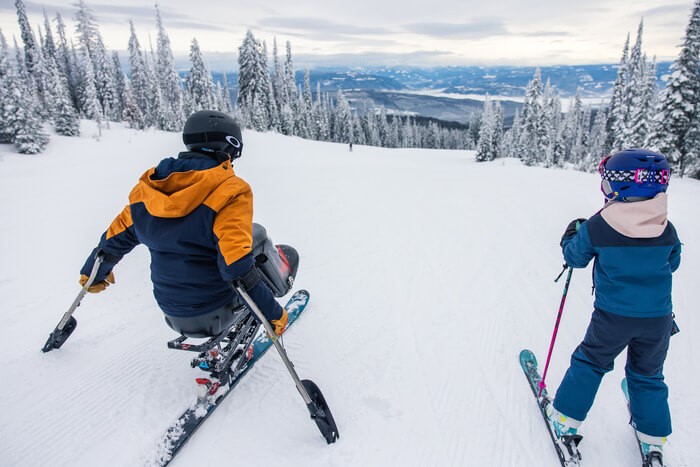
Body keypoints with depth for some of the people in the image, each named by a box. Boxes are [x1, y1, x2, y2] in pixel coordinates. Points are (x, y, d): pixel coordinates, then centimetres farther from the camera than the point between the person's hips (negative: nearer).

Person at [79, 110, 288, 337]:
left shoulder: (150, 186, -1)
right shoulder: (230, 191, -20)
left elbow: (116, 238, 11)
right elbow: (238, 268, -28)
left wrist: (93, 273, 29)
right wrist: (273, 313, -19)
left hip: (173, 316, 5)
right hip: (214, 314, -5)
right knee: (257, 235, 13)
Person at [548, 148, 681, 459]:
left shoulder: (596, 227, -16)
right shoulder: (667, 230, -5)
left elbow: (575, 258, -1)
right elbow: (672, 263, 12)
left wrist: (571, 235, 17)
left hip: (612, 316, -3)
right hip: (658, 318, 3)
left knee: (589, 363, 16)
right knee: (648, 375, 22)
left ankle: (566, 420, 22)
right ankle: (653, 439, 35)